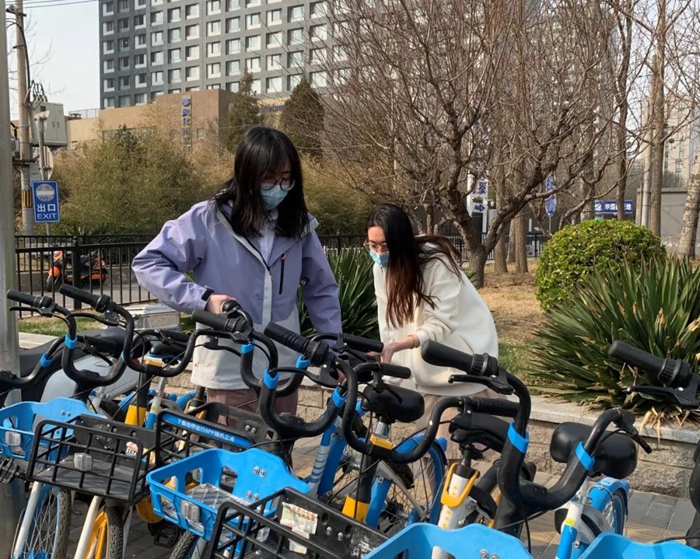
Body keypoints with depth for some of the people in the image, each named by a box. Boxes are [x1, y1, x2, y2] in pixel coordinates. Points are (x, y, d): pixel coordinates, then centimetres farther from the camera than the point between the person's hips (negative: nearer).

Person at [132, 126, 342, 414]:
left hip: (282, 371, 4)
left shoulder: (298, 224, 4)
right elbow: (147, 264, -7)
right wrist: (204, 298, -18)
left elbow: (322, 290, 12)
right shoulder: (208, 219, -9)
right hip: (229, 372, -4)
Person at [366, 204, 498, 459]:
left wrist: (399, 345, -38)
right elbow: (390, 324, -4)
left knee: (450, 446, -9)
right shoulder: (383, 267, -4)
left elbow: (441, 324, -26)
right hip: (429, 366, 6)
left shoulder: (436, 262, -23)